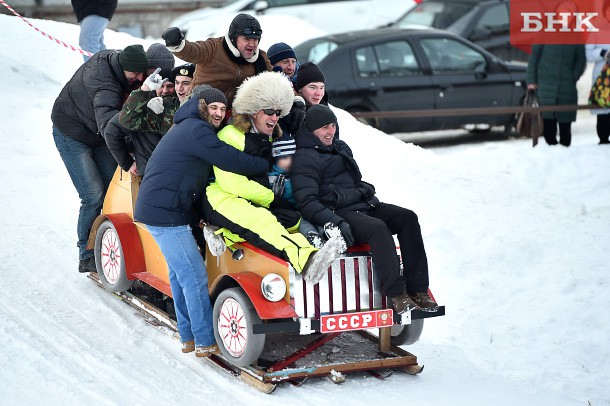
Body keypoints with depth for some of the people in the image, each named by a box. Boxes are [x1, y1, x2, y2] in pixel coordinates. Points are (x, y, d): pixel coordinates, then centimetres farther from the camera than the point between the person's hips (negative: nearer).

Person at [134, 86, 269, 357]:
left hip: (157, 209, 11)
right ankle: (206, 343, -5)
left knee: (180, 274, 16)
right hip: (165, 213, -11)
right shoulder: (197, 130, -16)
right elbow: (231, 161, -20)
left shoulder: (186, 127, 20)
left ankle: (188, 337, 21)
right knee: (194, 276, -8)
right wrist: (269, 166, -10)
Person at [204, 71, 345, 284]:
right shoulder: (230, 135, -5)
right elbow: (231, 183, -14)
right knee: (261, 221, -38)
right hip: (223, 200, -8)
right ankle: (306, 260, -62)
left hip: (257, 203, 8)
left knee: (295, 219, -21)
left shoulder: (272, 138, 19)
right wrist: (271, 198, -11)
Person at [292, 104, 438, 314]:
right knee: (378, 228, -35)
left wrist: (370, 196, 17)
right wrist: (335, 222, -27)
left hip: (365, 205, 8)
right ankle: (397, 295, -38)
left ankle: (417, 290, -21)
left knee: (407, 217, -15)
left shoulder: (341, 147, 24)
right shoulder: (305, 157, -4)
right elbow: (307, 202, -15)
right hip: (341, 213, -8)